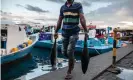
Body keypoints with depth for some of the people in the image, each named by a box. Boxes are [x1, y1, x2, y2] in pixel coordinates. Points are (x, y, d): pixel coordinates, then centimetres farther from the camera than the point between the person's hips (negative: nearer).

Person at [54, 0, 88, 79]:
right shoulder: (63, 7, 11)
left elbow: (82, 18, -10)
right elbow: (60, 21, 14)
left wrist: (86, 31, -18)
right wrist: (56, 32, 12)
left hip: (74, 32, -4)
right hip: (64, 32, 5)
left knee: (70, 52, -8)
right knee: (64, 52, 7)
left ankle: (69, 72, 9)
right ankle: (72, 60, 39)